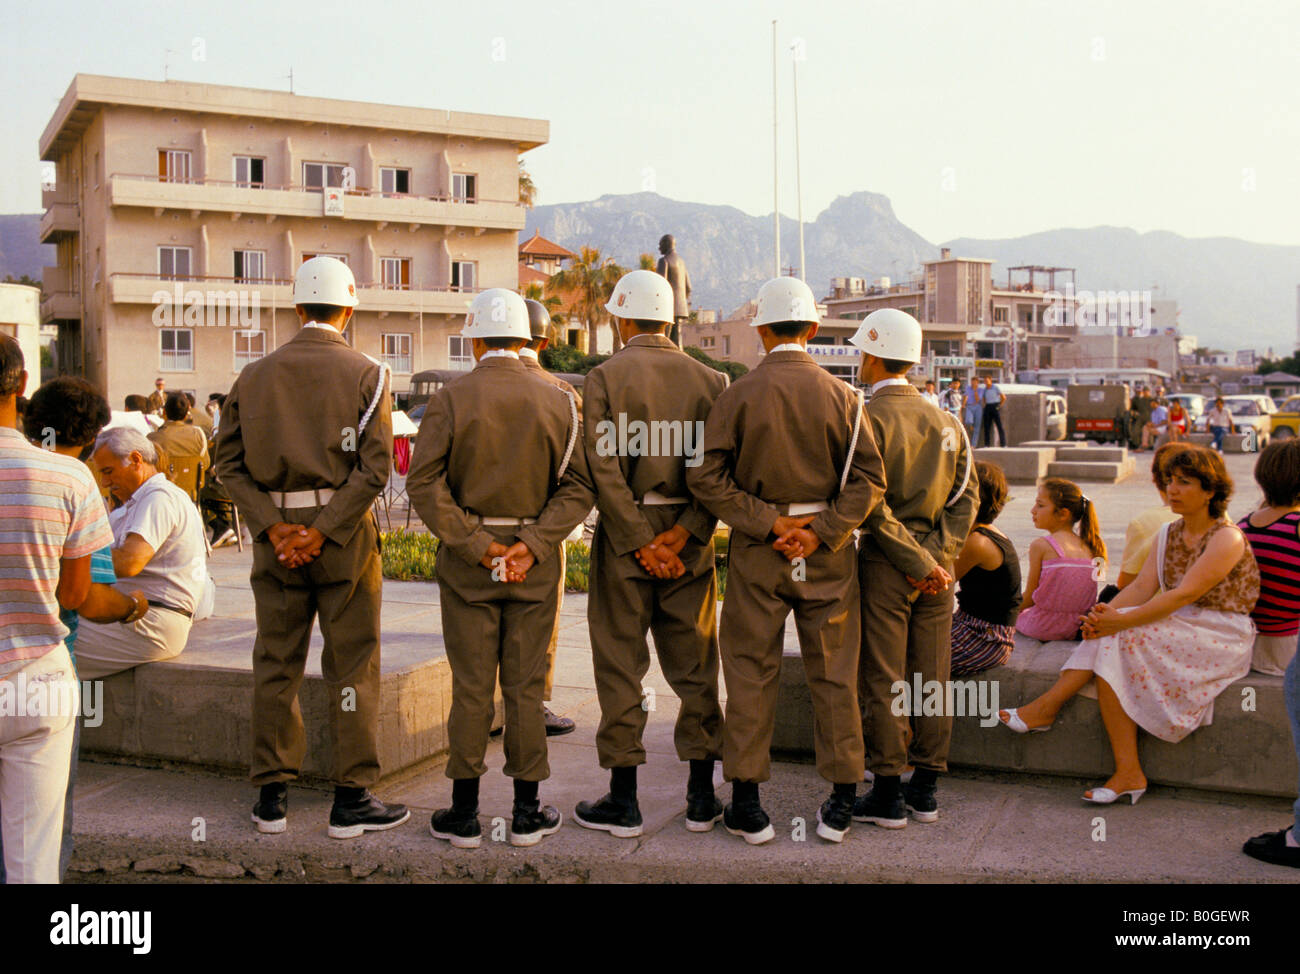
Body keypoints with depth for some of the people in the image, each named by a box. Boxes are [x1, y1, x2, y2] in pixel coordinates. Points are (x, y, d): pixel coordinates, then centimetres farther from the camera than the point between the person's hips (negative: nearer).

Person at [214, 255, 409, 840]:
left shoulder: (254, 375, 6)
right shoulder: (367, 374, -3)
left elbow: (229, 463, 0)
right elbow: (375, 467, -13)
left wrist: (274, 527, -6)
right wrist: (322, 531, -13)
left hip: (275, 535, 3)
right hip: (346, 534, -3)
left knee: (276, 665, 11)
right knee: (351, 667, 4)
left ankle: (271, 797, 17)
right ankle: (351, 799, 8)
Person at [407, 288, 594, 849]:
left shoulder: (450, 399, -5)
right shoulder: (557, 402, 0)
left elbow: (425, 483, -11)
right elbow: (578, 486, -6)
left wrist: (476, 545, -11)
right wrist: (531, 544, -11)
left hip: (465, 562, -1)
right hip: (535, 564, 1)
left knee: (470, 686, 6)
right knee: (525, 686, 8)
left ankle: (464, 813, 14)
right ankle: (527, 813, 15)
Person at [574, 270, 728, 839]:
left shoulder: (605, 377, -5)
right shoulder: (709, 380, 5)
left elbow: (605, 469, -15)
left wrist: (640, 543, -12)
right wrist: (680, 535, -9)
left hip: (623, 538, -3)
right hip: (690, 543, 3)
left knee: (621, 670, 5)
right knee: (695, 668, 11)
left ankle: (623, 802, 11)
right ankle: (702, 797, 17)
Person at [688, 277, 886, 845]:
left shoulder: (738, 395, -5)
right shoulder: (841, 395, -1)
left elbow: (707, 479, -9)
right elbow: (869, 477, -7)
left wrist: (768, 523, -9)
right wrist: (821, 531, -10)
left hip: (756, 551, -1)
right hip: (828, 556, 1)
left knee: (751, 674, 7)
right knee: (832, 674, 10)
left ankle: (746, 804, 12)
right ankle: (840, 805, 17)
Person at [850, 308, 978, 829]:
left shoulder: (868, 419, -8)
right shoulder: (946, 422, 11)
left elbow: (871, 503, -17)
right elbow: (966, 496, 4)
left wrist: (917, 564, -14)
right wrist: (939, 557, -3)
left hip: (886, 564, -6)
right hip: (936, 563, 6)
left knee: (883, 680, 1)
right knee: (932, 677, 10)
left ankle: (888, 793, 6)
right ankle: (926, 789, 17)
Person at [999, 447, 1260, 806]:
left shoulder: (1227, 539, -12)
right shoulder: (1168, 534, 13)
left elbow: (1185, 594, -23)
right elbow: (1143, 586, 1)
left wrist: (1122, 620, -30)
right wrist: (1108, 612, -20)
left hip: (1221, 638, -7)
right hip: (1182, 629, 7)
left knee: (1117, 639, -27)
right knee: (1107, 634, -21)